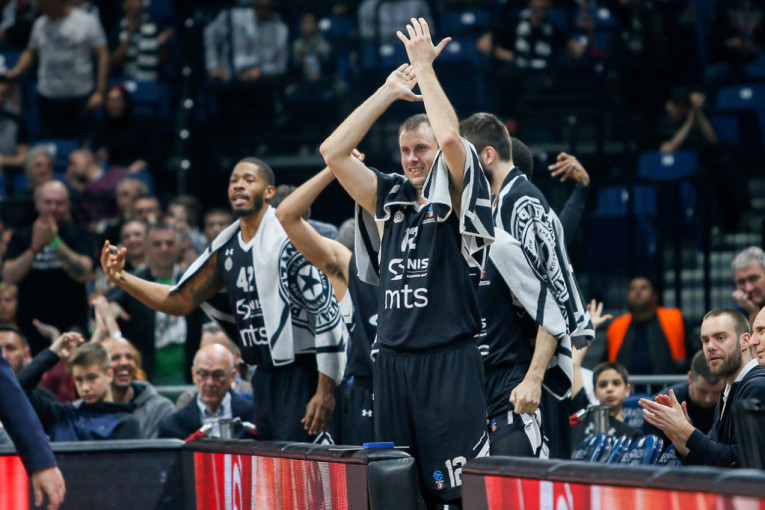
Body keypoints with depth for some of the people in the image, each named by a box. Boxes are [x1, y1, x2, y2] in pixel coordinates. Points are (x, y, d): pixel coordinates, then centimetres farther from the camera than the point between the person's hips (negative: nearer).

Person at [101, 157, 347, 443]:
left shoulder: (289, 239, -12)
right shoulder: (225, 250, 12)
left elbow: (326, 310, -16)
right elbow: (180, 301, 18)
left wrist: (325, 390, -20)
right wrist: (122, 279, 4)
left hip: (300, 373, -8)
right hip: (265, 374, 8)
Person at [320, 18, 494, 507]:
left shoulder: (455, 198, -2)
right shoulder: (391, 200, 14)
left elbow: (450, 137, -20)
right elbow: (334, 151, 10)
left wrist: (425, 68, -9)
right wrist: (390, 91, 8)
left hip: (449, 363, -6)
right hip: (392, 361, 6)